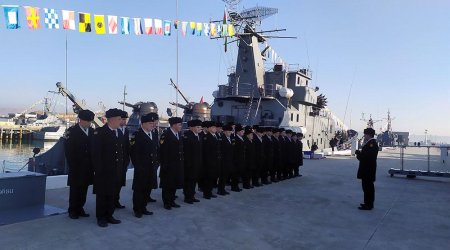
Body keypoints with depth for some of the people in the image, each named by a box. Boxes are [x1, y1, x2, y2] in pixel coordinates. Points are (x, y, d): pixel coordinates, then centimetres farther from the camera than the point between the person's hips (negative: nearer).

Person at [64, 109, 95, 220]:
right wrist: (72, 165, -10)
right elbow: (68, 150, -7)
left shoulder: (92, 132, 8)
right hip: (76, 167, -4)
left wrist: (93, 164, 3)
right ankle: (72, 211, 16)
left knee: (84, 189, 9)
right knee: (75, 189, 4)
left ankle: (80, 208, 20)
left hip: (88, 168, 4)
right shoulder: (71, 131, -4)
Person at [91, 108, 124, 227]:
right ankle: (101, 218, 18)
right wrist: (99, 169, -14)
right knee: (102, 194, 5)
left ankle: (109, 216, 25)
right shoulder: (99, 132, -10)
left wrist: (120, 167, 9)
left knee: (112, 194, 12)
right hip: (103, 171, -6)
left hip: (115, 171, 6)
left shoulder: (118, 133, 9)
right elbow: (95, 153, -13)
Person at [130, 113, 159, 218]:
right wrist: (138, 167, -14)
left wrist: (155, 164, 8)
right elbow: (134, 153, -13)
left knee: (148, 189, 11)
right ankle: (137, 209, 17)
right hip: (141, 169, -6)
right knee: (139, 189, 4)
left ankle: (143, 208, 24)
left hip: (152, 169, 6)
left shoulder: (154, 137, 13)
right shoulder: (137, 135, -8)